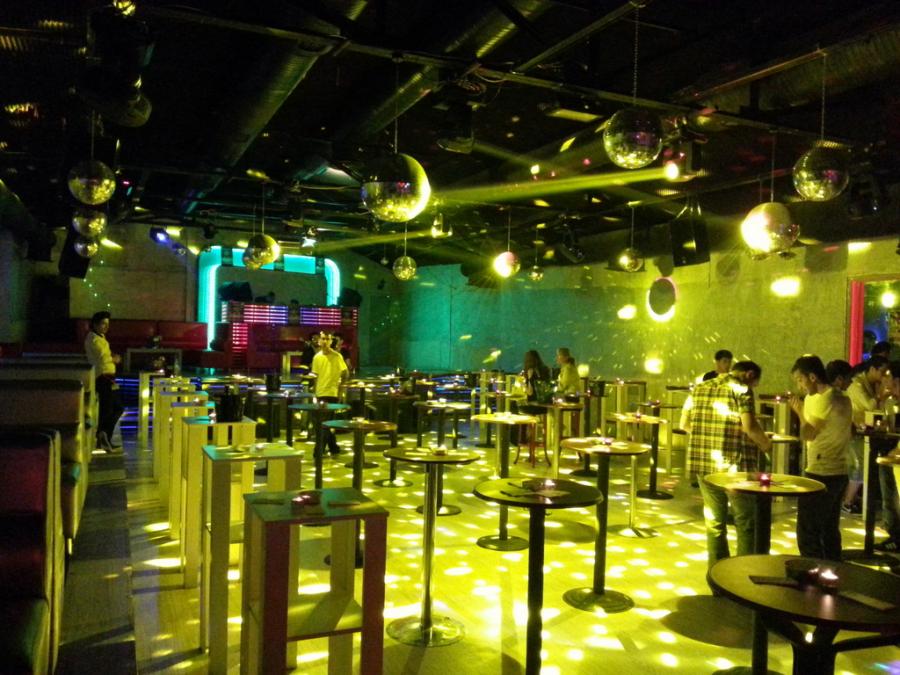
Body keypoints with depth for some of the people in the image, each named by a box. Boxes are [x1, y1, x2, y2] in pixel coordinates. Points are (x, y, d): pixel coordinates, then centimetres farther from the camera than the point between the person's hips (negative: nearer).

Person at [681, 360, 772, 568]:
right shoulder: (741, 389, -6)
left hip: (703, 464, 6)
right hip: (735, 465, -6)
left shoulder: (699, 388, 12)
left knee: (714, 521, 15)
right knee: (746, 523, 8)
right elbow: (749, 426, -17)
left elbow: (685, 424, 12)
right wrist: (766, 444, 1)